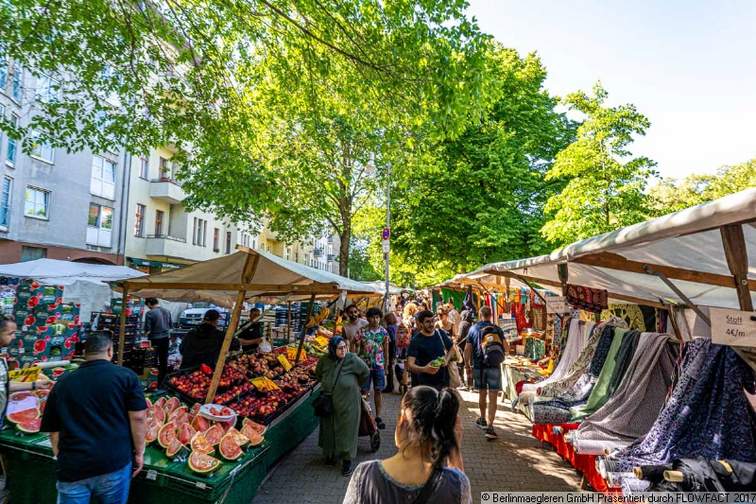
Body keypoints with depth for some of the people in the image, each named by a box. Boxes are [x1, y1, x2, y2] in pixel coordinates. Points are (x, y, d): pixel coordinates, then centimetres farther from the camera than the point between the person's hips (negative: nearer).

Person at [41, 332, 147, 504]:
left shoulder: (61, 384, 7)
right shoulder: (126, 375, -4)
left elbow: (54, 431, 12)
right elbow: (137, 418, -7)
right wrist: (139, 452, 3)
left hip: (73, 468, 2)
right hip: (115, 462, -1)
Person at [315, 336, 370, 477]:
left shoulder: (352, 359, -16)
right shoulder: (324, 361, -7)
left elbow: (365, 372, -1)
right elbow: (318, 374, 16)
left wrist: (356, 385, 10)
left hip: (348, 402, -3)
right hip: (329, 401, 3)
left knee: (347, 430, 4)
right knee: (329, 428, 16)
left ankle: (347, 460, 17)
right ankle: (331, 454, 37)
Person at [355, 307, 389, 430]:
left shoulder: (384, 332, 1)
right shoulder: (362, 331, -6)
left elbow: (385, 349, 9)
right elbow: (356, 348, 1)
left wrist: (386, 365, 11)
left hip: (379, 365, 2)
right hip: (365, 365, -2)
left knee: (378, 391, 7)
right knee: (364, 391, 3)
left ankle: (378, 417, 19)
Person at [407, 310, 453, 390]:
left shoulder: (441, 334, 2)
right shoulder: (416, 341, -13)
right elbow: (410, 364, -21)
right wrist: (424, 369, -39)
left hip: (443, 381, 4)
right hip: (425, 384, -4)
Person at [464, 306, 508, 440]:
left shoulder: (473, 329, 0)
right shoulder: (497, 329, -3)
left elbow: (467, 350, -1)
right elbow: (506, 349, -4)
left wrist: (467, 365, 10)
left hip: (478, 366, 2)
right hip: (493, 366, -2)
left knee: (482, 394, 19)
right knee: (492, 397, -1)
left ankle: (483, 420, 35)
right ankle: (489, 427, -9)